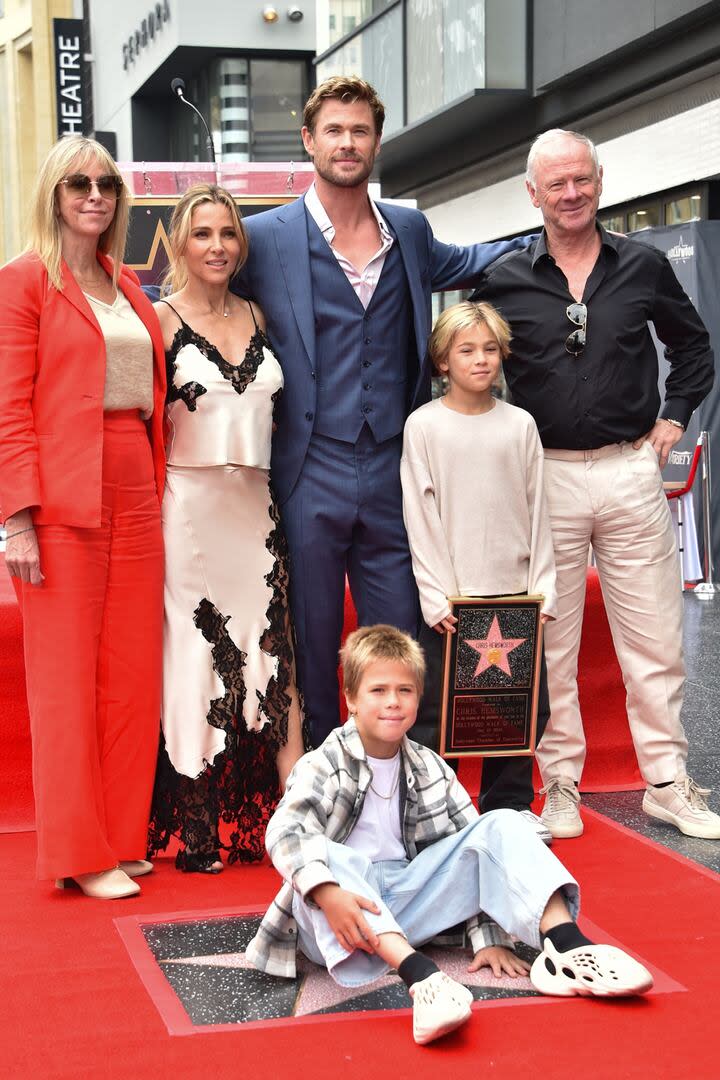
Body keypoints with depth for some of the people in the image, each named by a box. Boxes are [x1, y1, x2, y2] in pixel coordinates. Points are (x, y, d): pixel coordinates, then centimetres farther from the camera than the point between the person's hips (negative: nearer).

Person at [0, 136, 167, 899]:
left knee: (131, 673, 7)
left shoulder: (126, 287, 18)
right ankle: (78, 853, 8)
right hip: (63, 503, -6)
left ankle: (123, 835, 18)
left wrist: (157, 488, 10)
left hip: (135, 498, 6)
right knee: (66, 676, 0)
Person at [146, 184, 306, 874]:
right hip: (189, 507, -4)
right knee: (194, 654, -2)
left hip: (255, 506, 4)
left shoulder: (256, 317, 13)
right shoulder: (159, 320, -1)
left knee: (270, 651, 2)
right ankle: (195, 832, 5)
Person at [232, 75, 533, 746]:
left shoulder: (409, 231, 11)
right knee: (310, 643, 6)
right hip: (310, 478, -3)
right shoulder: (266, 237, -1)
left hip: (392, 472, 3)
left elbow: (460, 264, 31)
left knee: (399, 643, 8)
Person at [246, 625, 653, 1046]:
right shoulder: (323, 766, -6)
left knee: (502, 826, -8)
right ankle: (419, 974, -54)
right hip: (347, 916, -4)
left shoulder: (430, 770, 7)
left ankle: (564, 945, -29)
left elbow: (476, 848, 6)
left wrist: (489, 938, -4)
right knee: (327, 856, -38)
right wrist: (326, 893, -42)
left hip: (407, 904, 4)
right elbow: (285, 830, -24)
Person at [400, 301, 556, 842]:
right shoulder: (424, 425, -2)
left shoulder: (520, 424, 6)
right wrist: (437, 597, -10)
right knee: (440, 711, 0)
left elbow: (537, 512, 7)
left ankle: (509, 806, 20)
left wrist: (542, 590, 1)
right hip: (450, 600, -3)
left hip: (514, 594, 3)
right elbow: (420, 517, -4)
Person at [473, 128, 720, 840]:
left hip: (631, 470, 1)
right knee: (551, 644, 5)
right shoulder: (505, 281, 2)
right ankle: (560, 787, 15)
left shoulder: (644, 267, 5)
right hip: (546, 478, -1)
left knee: (654, 640, 4)